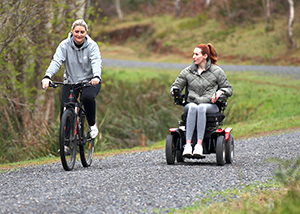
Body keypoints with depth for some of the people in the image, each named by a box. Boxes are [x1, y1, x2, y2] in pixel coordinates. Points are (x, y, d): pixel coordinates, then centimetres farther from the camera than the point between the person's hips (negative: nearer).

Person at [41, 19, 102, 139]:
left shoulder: (92, 46, -9)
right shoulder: (65, 45, -7)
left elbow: (96, 62, -24)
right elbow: (56, 61, -19)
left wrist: (96, 77, -47)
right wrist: (47, 77, -38)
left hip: (90, 81, -2)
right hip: (70, 82, 2)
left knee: (88, 97, -33)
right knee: (64, 107, -16)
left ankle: (92, 125, -6)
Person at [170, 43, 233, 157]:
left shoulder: (217, 71, 11)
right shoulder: (187, 71, 16)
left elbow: (228, 89, 14)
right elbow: (176, 85, 20)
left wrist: (220, 92, -8)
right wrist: (174, 90, -4)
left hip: (210, 106, -1)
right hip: (191, 103, 1)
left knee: (201, 108, -38)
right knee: (192, 107, -37)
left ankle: (199, 145, -48)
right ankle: (188, 144, -48)